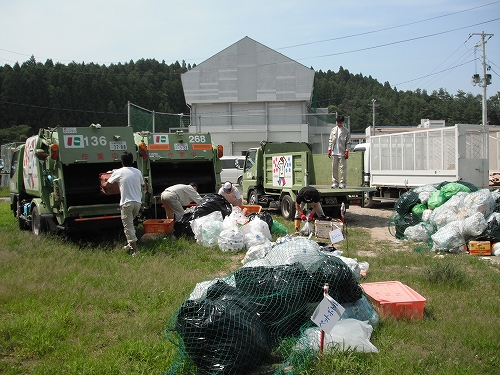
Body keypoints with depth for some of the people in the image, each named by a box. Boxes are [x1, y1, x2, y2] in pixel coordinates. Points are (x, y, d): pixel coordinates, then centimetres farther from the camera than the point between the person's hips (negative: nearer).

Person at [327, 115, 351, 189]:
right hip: (334, 153, 3)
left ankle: (343, 183, 2)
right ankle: (335, 182, 11)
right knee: (334, 168, 5)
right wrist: (329, 150, 6)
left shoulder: (346, 131, 2)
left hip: (342, 153, -3)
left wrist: (347, 151, -8)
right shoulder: (333, 130, 11)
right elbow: (330, 140, 13)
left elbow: (348, 142, 0)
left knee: (343, 168, -3)